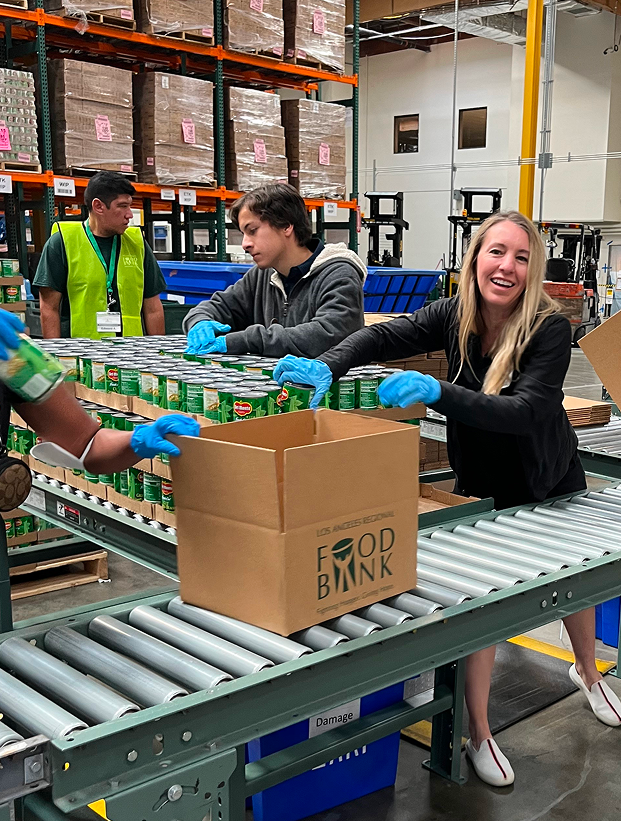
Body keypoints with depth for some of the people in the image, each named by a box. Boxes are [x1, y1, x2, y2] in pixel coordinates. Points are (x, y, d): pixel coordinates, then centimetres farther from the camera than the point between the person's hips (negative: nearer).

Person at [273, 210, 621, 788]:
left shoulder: (550, 329, -27)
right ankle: (477, 732, 7)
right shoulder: (457, 316, -17)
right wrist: (327, 368, -43)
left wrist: (437, 391, -52)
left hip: (552, 484, 0)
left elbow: (524, 411, -39)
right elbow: (384, 336, -23)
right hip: (482, 486, 1)